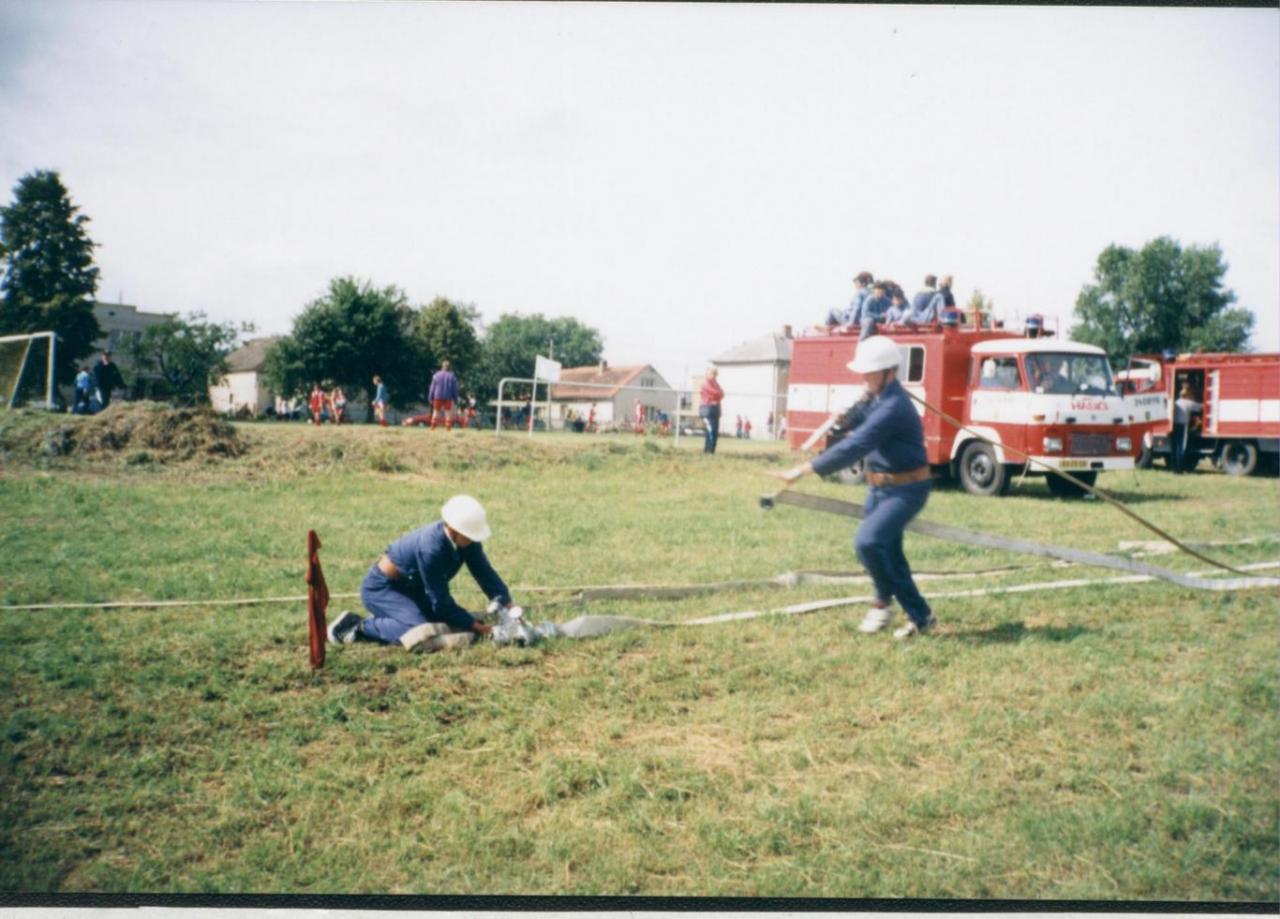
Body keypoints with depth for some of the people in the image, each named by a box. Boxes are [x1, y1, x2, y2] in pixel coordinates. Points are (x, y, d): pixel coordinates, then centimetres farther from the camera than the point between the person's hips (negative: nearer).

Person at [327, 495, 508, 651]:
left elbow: (486, 573, -8)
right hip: (381, 589, -8)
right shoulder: (430, 547, -35)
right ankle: (362, 626, -8)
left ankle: (383, 621, 12)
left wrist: (508, 607, -17)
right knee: (421, 632, -28)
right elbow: (440, 601, -28)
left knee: (452, 623, 2)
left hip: (411, 587, 9)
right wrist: (475, 626, -24)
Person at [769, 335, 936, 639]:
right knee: (888, 554, 14)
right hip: (880, 487, 10)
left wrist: (803, 470, -33)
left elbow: (855, 446, -33)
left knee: (868, 542, -24)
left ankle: (883, 602, 0)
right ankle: (921, 617, 28)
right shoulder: (874, 398, 5)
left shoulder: (893, 407, -26)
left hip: (905, 490, -10)